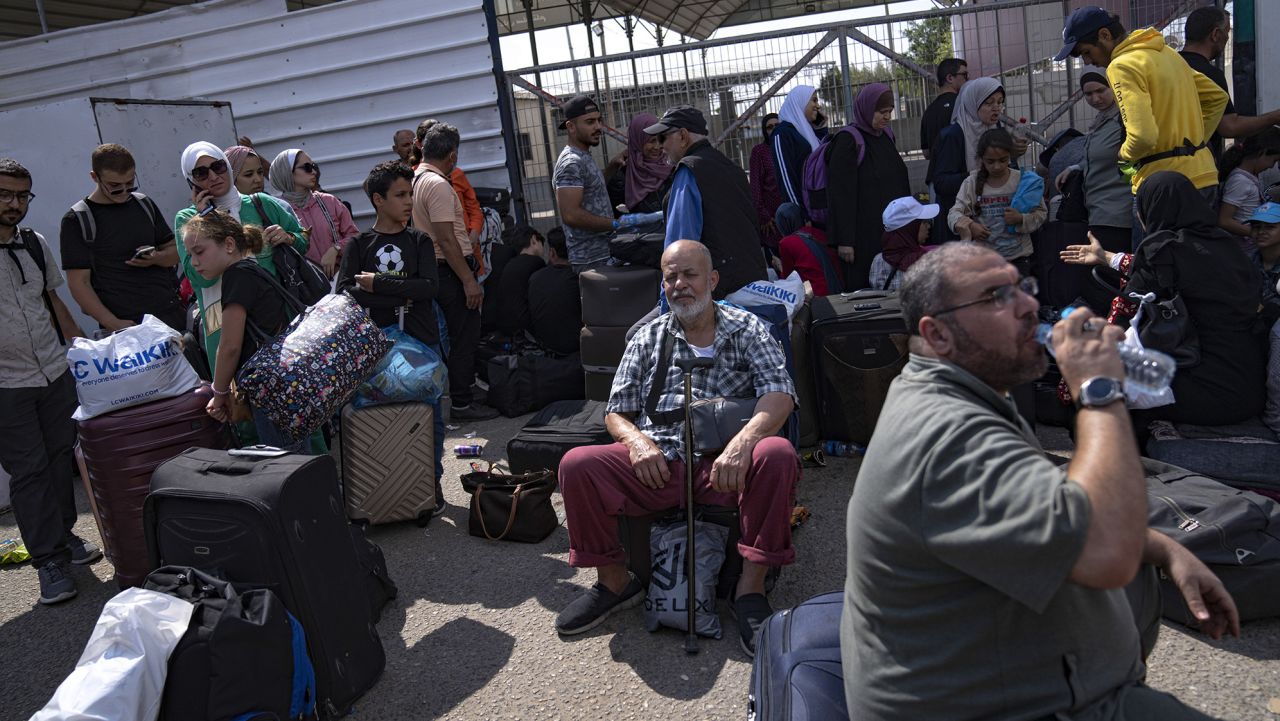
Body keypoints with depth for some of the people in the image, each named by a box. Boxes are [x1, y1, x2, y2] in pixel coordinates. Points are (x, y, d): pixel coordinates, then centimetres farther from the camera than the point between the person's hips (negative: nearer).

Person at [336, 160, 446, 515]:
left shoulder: (419, 241, 7)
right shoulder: (359, 245, 5)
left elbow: (429, 287, -8)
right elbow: (346, 293, -8)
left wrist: (377, 284, -11)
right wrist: (400, 297, -14)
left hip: (422, 340, 1)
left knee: (430, 415, 3)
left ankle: (432, 482, 18)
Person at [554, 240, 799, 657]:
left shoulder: (746, 329, 11)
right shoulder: (649, 337, 19)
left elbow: (779, 395, -4)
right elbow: (616, 411, 16)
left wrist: (743, 441, -24)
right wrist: (636, 440, -9)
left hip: (724, 465, -2)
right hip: (656, 464, 2)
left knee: (778, 455, -33)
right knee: (577, 465, -22)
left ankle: (750, 589, -17)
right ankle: (614, 581, -1)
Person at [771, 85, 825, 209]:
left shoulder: (806, 129, 18)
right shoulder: (782, 134, -6)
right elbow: (785, 176, -15)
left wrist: (821, 129, 13)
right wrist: (800, 211, -21)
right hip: (802, 206, -8)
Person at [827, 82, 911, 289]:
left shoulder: (886, 135, 12)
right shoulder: (848, 141, -11)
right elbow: (840, 193, -15)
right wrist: (844, 240, -19)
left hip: (892, 230, 7)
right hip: (865, 232, -7)